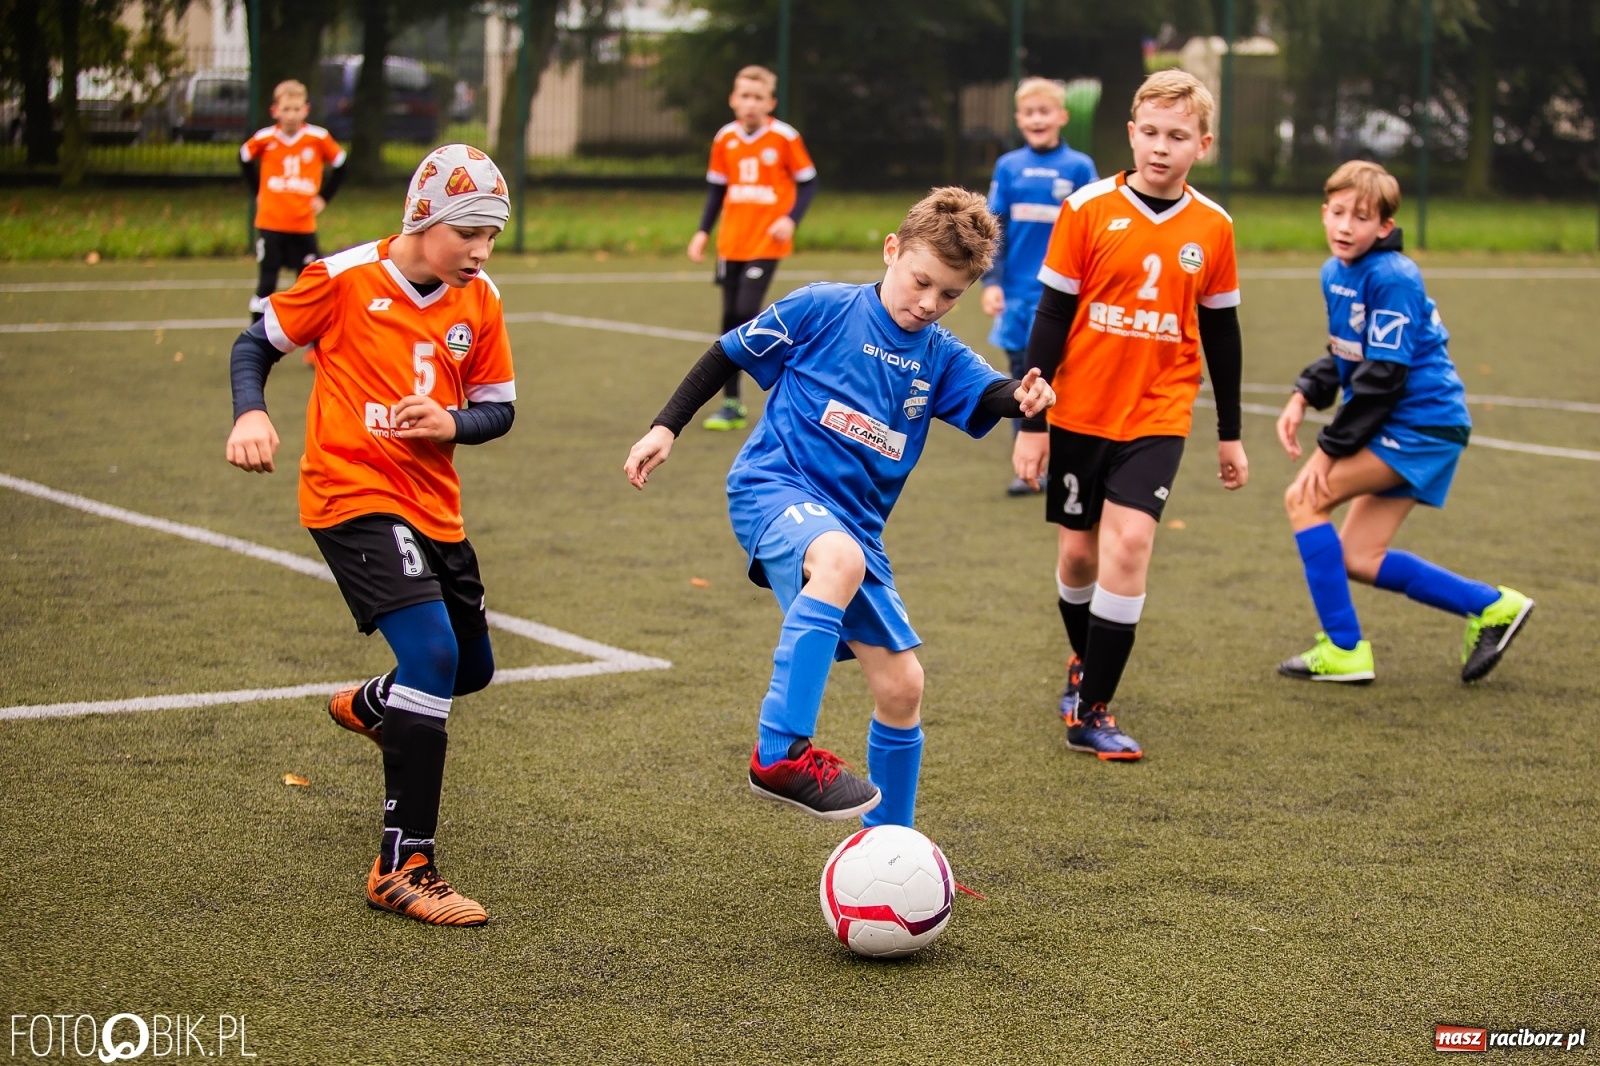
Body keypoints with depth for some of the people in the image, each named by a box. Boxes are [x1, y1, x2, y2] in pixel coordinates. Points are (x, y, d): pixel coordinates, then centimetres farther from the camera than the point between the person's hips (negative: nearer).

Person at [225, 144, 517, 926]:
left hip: (432, 505, 7)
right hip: (352, 497, -7)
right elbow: (257, 342, 1)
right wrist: (250, 413, -17)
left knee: (471, 671, 18)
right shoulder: (346, 278, -10)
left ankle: (370, 707, 55)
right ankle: (403, 869, -18)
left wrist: (452, 424, -11)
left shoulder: (480, 302, 3)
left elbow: (498, 410, 10)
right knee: (432, 654, -23)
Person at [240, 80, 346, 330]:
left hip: (304, 223, 0)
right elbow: (244, 159, 13)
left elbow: (339, 165, 7)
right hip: (270, 222, 0)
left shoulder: (318, 138, -7)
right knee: (266, 280, 1)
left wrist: (323, 197, 3)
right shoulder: (264, 138, -6)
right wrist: (258, 192, 10)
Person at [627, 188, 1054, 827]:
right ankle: (782, 753, -40)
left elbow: (989, 396, -12)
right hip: (773, 487, -6)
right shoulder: (823, 310, -4)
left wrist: (1023, 397, -35)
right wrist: (665, 427, -1)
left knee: (901, 685, 3)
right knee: (840, 558, -40)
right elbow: (728, 354, 4)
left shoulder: (941, 359, 7)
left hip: (854, 525, 6)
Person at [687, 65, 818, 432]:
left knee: (746, 312, -16)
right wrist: (703, 231, 6)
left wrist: (791, 219, -16)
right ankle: (731, 402, 13)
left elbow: (807, 182, -2)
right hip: (731, 243, 5)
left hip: (767, 241, -5)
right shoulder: (724, 139, 5)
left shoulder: (785, 137, -8)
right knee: (730, 318, 6)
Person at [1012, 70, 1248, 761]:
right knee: (1078, 550, 9)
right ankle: (1083, 666, 39)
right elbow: (1050, 317, -4)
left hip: (1157, 418, 0)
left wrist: (1230, 434, 14)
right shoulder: (1089, 209, -7)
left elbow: (1221, 332, 10)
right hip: (1079, 412, 0)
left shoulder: (1212, 228, 0)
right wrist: (1030, 424, -6)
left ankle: (1091, 711, -9)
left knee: (1129, 542, -17)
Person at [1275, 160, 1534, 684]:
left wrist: (1330, 448, -18)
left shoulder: (1392, 279, -19)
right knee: (1358, 559, 8)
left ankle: (1343, 649, -10)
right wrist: (1304, 396, 2)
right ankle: (1490, 607, 20)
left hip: (1422, 422, -10)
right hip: (1399, 429, 10)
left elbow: (1383, 376, -21)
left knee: (1305, 498, -15)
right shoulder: (1335, 273, 9)